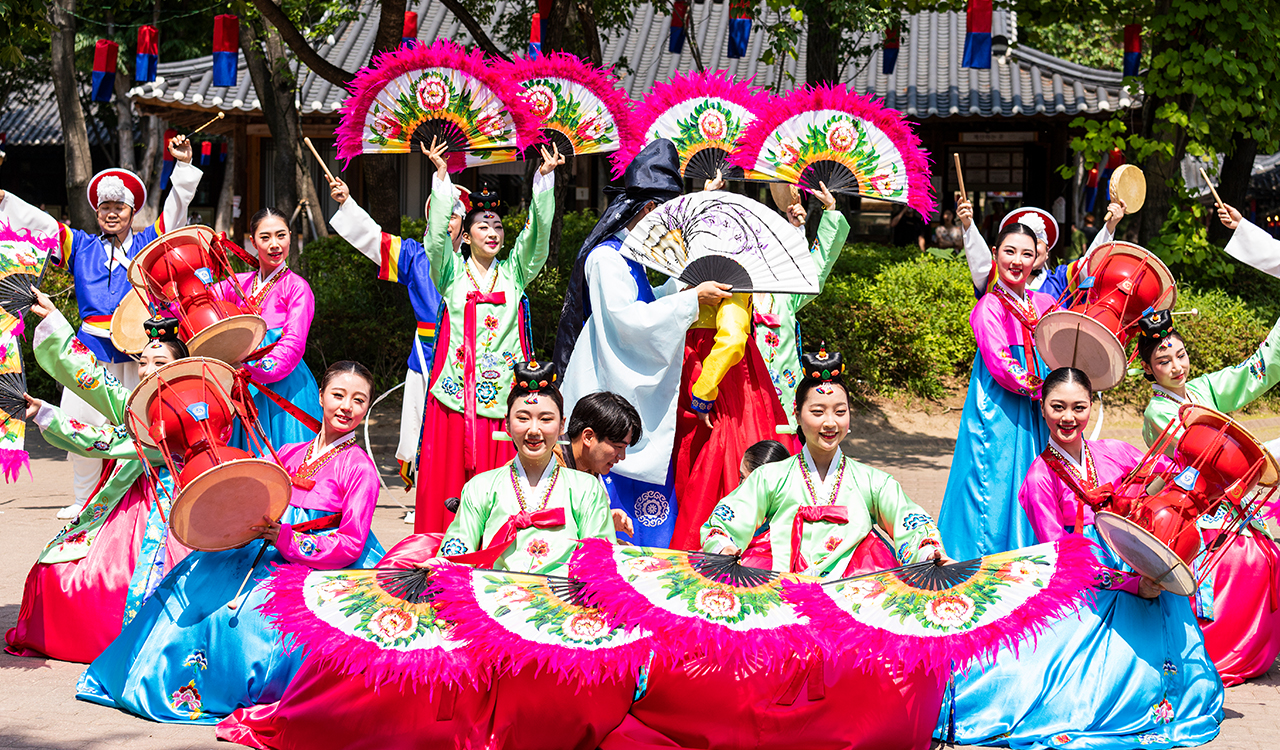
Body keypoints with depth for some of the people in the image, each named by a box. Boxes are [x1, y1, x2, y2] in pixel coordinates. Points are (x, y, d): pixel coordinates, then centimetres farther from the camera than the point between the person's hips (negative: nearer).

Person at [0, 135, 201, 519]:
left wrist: (184, 166, -2)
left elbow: (175, 211, 7)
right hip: (91, 349, 2)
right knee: (83, 425, 0)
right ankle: (84, 499, 12)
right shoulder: (80, 245, 16)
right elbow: (40, 223, 13)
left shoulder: (147, 243, 12)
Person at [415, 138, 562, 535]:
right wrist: (441, 176, -12)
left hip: (504, 392, 1)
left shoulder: (513, 273, 15)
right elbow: (436, 235, -5)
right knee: (450, 478, -4)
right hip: (457, 392, -1)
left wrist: (544, 178, -7)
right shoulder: (453, 273, 10)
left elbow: (538, 234, 4)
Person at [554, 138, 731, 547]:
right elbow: (630, 318, -21)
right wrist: (691, 298, -19)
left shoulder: (628, 257, 18)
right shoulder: (606, 258, -13)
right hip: (615, 396, -10)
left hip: (639, 397, 10)